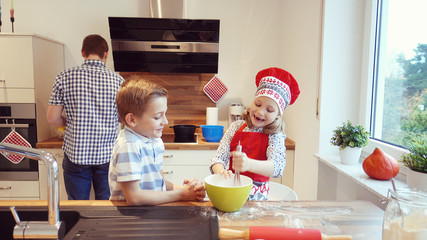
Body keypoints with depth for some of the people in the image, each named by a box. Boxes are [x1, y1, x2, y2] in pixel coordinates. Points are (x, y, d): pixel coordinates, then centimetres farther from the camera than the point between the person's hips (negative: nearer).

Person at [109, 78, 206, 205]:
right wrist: (179, 194, -15)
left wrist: (181, 188, -3)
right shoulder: (128, 147, -17)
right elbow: (134, 197, -20)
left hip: (155, 210, 6)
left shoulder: (156, 141, 7)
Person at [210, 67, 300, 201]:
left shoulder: (275, 136, -3)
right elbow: (219, 157, 0)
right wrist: (221, 172, -24)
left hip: (255, 195, -2)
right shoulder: (236, 127, 5)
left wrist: (249, 164, -39)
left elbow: (277, 167, -20)